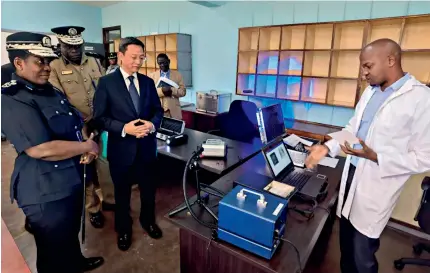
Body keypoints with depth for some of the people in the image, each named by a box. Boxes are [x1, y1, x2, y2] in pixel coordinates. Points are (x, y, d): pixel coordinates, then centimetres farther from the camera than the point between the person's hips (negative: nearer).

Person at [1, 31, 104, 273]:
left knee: (72, 232, 31)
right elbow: (40, 149, -29)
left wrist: (87, 151, -3)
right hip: (46, 191, -9)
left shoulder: (51, 91, 10)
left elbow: (74, 126, 17)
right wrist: (87, 146, -17)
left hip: (72, 179, 9)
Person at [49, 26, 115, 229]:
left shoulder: (94, 62, 9)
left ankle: (109, 199, 33)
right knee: (87, 169, 10)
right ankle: (93, 208, 27)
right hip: (79, 128, -3)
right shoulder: (54, 67, -2)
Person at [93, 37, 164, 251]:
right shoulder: (106, 82, -7)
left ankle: (148, 221, 46)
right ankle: (123, 229, 41)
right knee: (122, 192, 17)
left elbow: (158, 110, 6)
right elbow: (99, 117, -10)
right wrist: (124, 128, -24)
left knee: (149, 189, 19)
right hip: (121, 147, -3)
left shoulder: (148, 82, 5)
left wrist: (152, 124, -15)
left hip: (147, 146, 3)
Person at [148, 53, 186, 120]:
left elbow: (183, 91, 5)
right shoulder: (152, 75, 10)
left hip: (174, 111, 1)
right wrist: (161, 91, -17)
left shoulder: (177, 75, 11)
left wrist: (171, 90, -14)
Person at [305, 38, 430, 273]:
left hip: (376, 185, -6)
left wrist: (375, 157, -26)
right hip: (352, 173, 7)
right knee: (346, 246, 21)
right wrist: (327, 148, 2)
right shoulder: (371, 91, 8)